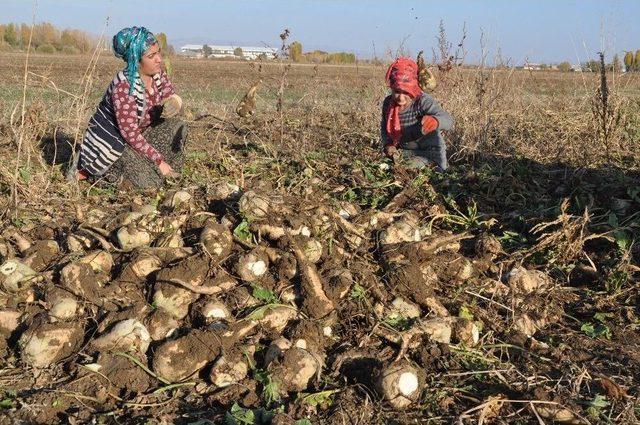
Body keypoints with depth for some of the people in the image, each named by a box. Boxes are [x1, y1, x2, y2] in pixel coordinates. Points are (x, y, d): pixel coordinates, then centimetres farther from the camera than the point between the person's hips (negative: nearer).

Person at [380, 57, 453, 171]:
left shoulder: (423, 101, -23)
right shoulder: (388, 103, -5)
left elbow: (448, 120, -38)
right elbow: (384, 126, 15)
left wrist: (435, 121, -63)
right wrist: (387, 144, -5)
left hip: (428, 152, -6)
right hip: (403, 151, 6)